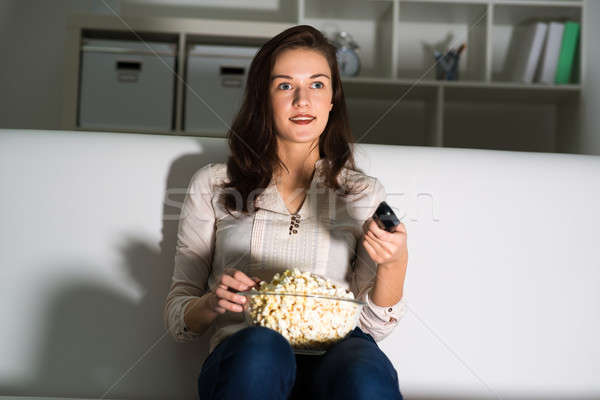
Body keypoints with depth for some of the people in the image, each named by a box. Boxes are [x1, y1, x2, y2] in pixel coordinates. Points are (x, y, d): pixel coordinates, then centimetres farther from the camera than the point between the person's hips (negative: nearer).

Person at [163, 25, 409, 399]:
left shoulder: (365, 192, 17)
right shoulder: (213, 184, 15)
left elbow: (374, 325, 14)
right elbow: (177, 314, 15)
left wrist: (394, 264, -6)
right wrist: (212, 303, -7)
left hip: (335, 358, 1)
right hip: (243, 357, 0)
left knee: (365, 369, -36)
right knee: (260, 346, -36)